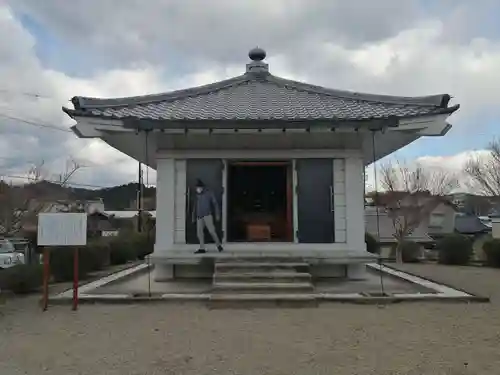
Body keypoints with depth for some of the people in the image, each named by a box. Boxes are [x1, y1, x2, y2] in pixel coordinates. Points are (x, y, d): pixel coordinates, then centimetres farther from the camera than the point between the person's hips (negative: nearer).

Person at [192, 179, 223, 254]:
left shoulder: (209, 193, 1)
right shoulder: (197, 195, 13)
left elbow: (215, 203, 0)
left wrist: (217, 214, -7)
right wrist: (193, 216, 20)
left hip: (207, 215, -4)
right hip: (199, 216, 4)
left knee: (211, 230, -10)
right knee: (199, 232, -1)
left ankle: (219, 245, 4)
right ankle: (202, 248, 4)